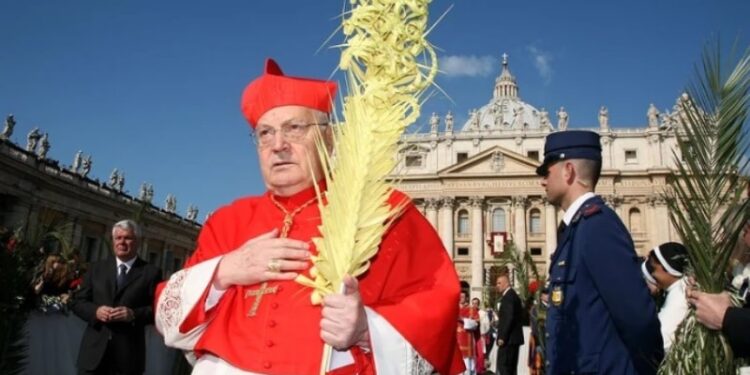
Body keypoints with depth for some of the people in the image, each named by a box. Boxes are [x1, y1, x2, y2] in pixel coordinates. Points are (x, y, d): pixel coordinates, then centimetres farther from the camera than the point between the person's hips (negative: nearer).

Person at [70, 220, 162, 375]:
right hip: (94, 350, 3)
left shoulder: (151, 272, 3)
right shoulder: (96, 268, 13)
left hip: (128, 353, -2)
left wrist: (134, 314, -19)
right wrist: (95, 311, -9)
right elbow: (77, 301, 11)